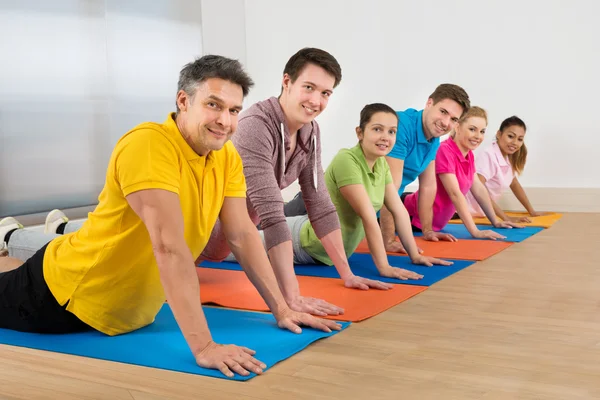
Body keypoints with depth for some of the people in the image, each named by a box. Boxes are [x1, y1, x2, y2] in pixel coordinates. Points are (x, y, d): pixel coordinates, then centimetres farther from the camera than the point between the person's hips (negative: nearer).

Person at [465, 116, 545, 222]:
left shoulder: (509, 158, 4)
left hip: (481, 214, 8)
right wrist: (506, 218, -32)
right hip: (466, 211, -8)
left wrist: (532, 211, 15)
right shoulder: (487, 156, -21)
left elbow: (514, 185, 20)